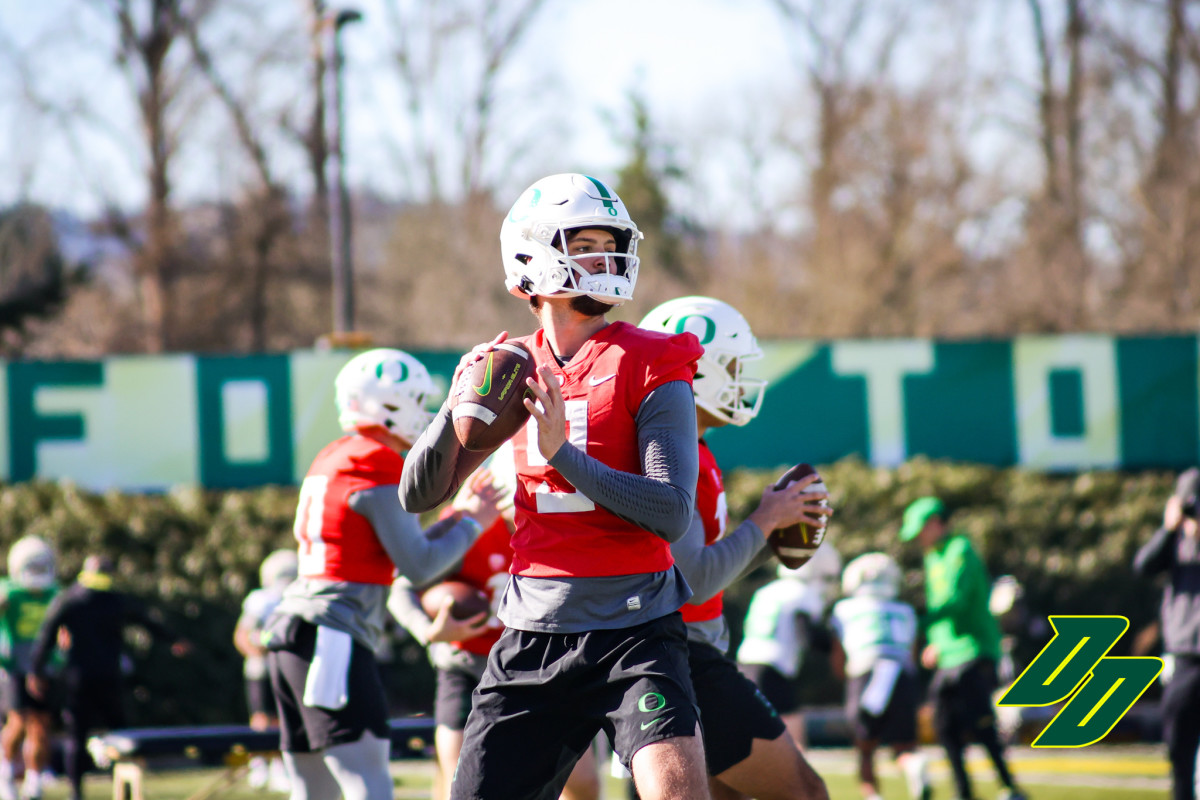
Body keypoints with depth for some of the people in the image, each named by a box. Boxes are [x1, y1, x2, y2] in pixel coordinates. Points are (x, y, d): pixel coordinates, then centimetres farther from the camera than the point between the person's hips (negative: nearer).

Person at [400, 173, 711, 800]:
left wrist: (561, 453, -21)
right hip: (533, 635, 4)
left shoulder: (649, 366, -4)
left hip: (635, 629, -4)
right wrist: (460, 411, -10)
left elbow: (671, 513, -14)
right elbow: (419, 496, 8)